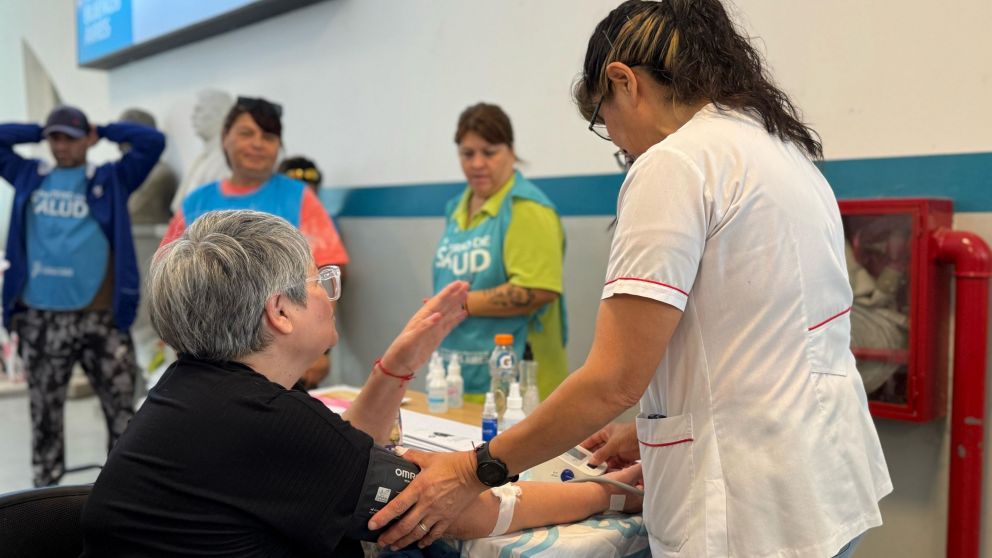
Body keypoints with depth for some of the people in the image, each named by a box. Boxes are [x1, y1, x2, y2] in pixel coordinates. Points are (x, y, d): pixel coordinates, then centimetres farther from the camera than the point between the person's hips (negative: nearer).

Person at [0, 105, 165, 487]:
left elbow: (153, 141, -3)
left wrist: (102, 131, 8)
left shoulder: (111, 179, 6)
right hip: (40, 319, 2)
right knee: (45, 412, 12)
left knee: (121, 409, 3)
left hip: (100, 317, -2)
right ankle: (45, 488, 25)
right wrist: (40, 132, 14)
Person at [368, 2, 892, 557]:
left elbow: (615, 380, -19)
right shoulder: (786, 147, 11)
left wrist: (477, 470, -10)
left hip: (758, 512, -9)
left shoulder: (675, 163, -16)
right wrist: (652, 433, 19)